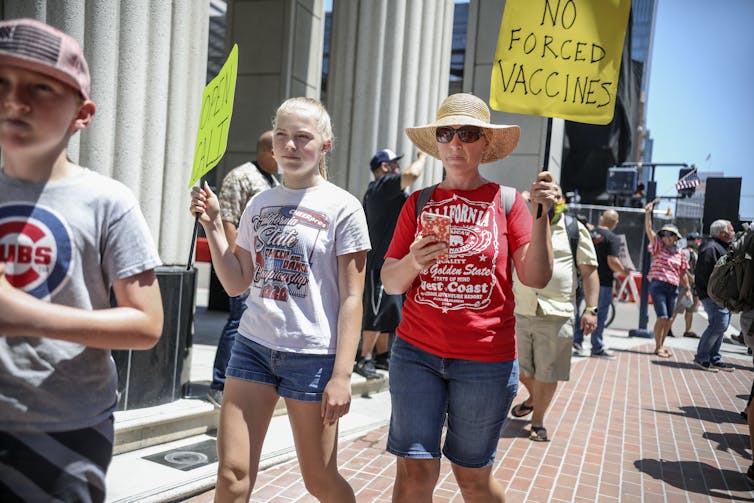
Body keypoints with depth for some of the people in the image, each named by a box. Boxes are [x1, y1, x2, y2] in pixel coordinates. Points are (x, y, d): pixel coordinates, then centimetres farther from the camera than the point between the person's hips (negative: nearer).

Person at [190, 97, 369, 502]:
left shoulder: (343, 208, -5)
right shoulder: (259, 204, 10)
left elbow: (351, 297, -7)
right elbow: (236, 283, 12)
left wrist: (342, 375, -12)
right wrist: (212, 224, 2)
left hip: (312, 354, -4)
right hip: (253, 345, 4)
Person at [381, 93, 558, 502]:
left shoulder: (506, 200, 2)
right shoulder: (419, 202, 6)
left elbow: (536, 278, -5)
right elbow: (390, 282, 5)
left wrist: (541, 216, -15)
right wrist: (413, 261, -15)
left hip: (486, 360, -1)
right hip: (416, 352, 2)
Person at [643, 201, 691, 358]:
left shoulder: (680, 253, 13)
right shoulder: (658, 247, 3)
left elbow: (682, 273, 20)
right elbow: (648, 230, -10)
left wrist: (687, 289, 20)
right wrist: (648, 214, -22)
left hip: (673, 288, 4)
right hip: (658, 285, -4)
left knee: (668, 319, 7)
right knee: (662, 317, -12)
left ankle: (661, 346, 19)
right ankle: (658, 347, -2)